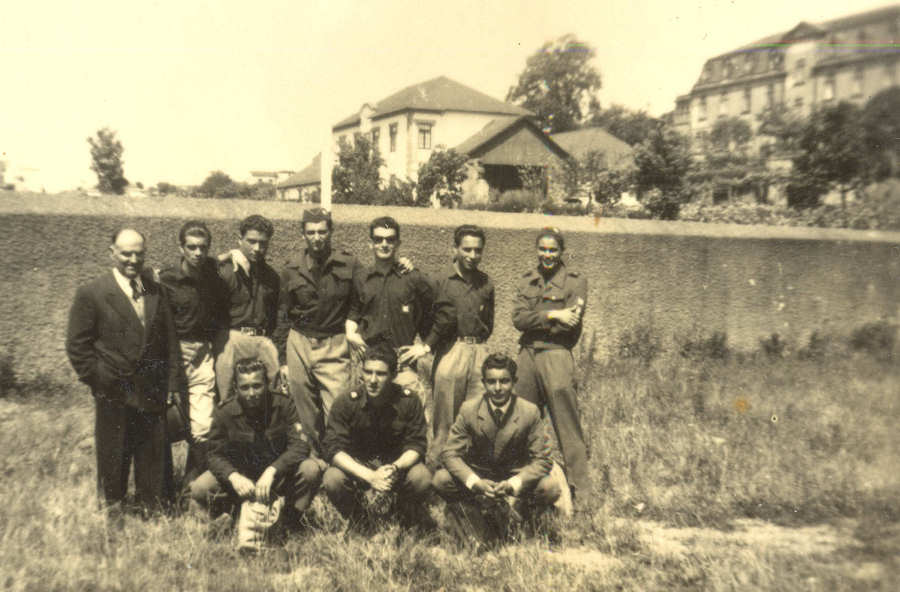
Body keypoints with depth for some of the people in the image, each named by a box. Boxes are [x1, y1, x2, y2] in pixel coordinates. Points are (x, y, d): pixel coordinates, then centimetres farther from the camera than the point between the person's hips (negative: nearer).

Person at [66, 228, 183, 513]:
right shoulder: (91, 294, -7)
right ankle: (113, 507, 34)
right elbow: (77, 345, -5)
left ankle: (153, 507, 28)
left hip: (152, 392, 3)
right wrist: (98, 381, -8)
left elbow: (170, 340, 6)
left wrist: (173, 383, 2)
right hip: (113, 394, -3)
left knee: (154, 452, 11)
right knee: (113, 454, 13)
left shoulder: (156, 291, 4)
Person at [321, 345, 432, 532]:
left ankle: (408, 517, 5)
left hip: (397, 464, 0)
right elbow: (334, 449, -20)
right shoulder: (346, 403, -15)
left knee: (422, 477, -30)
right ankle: (357, 518, 2)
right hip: (357, 467, 0)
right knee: (332, 480, -31)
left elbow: (416, 446, -11)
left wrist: (395, 468, -34)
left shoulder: (409, 402, -13)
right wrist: (369, 476, -34)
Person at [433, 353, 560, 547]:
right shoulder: (468, 409, -12)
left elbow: (542, 460, -13)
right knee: (441, 480, -27)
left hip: (516, 478, -1)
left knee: (551, 488, -28)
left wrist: (512, 484, -30)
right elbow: (450, 453, -12)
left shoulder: (530, 412, -14)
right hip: (478, 476, 1)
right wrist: (475, 482, -30)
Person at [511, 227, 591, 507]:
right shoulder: (527, 280, 14)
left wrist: (535, 321, -7)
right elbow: (518, 318, 0)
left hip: (556, 354, -5)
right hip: (527, 355, 5)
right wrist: (552, 316, -12)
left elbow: (571, 325, -11)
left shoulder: (575, 281, 0)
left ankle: (580, 488, 1)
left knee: (566, 424, -6)